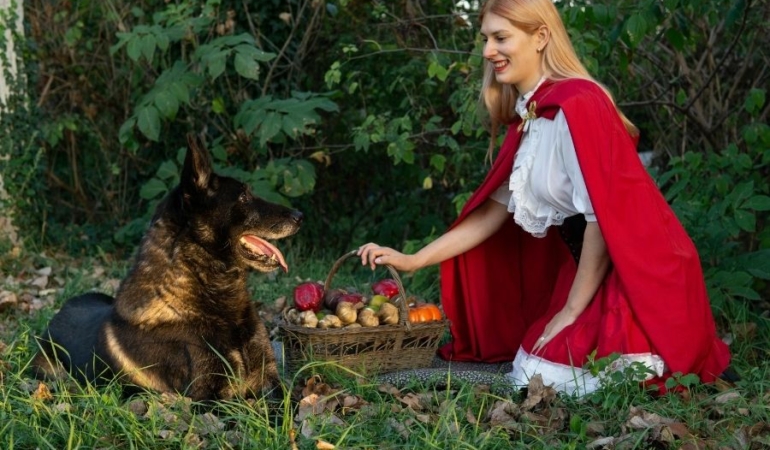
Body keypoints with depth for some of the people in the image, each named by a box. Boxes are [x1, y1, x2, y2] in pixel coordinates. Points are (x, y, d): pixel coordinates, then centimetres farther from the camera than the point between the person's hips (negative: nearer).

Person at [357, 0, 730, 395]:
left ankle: (656, 360, 3)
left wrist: (571, 312, -15)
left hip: (640, 275, -9)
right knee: (528, 366, 6)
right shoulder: (527, 115, 8)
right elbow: (498, 209, 10)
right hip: (588, 266, 9)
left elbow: (602, 218, -21)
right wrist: (411, 261, 6)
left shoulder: (576, 104, -19)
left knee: (542, 375, -15)